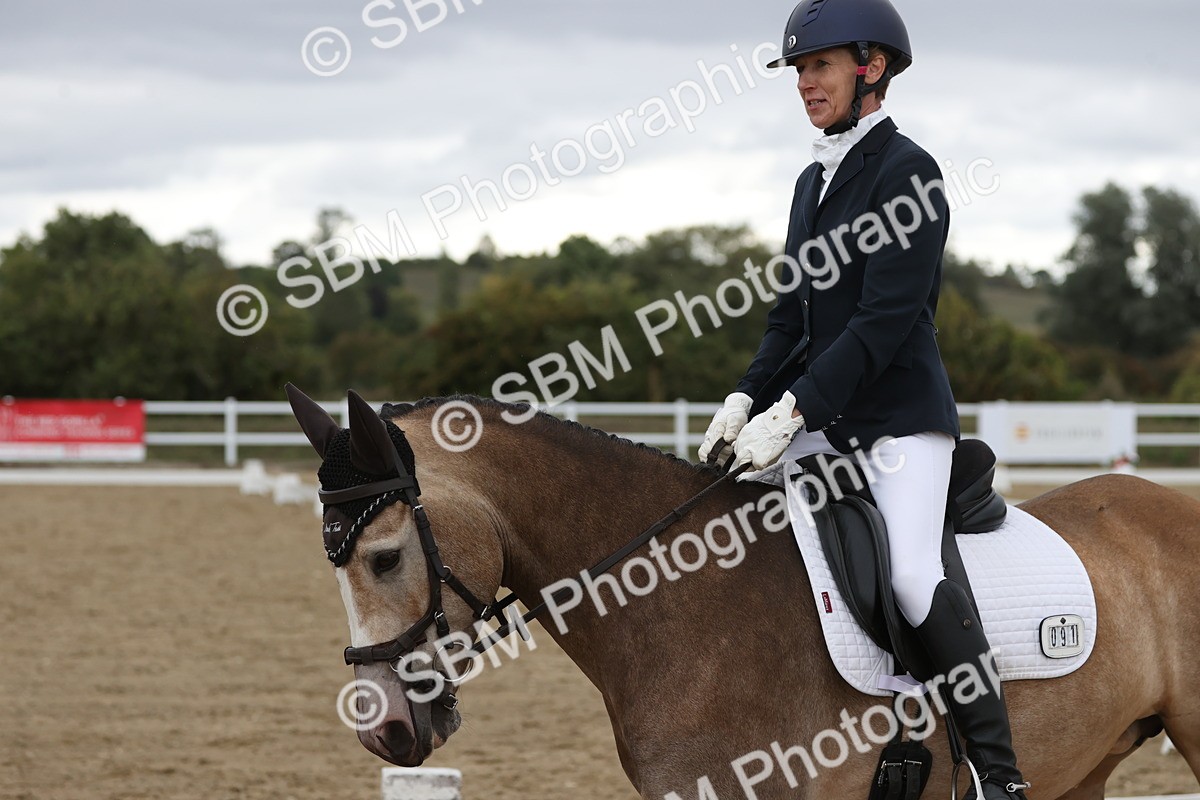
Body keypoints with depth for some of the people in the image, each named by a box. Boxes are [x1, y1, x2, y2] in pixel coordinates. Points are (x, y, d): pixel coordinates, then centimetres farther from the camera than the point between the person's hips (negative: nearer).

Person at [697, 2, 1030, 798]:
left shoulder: (908, 173, -11)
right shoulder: (815, 183, 15)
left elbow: (885, 320, -19)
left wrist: (792, 410, -24)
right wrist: (746, 401, -1)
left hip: (902, 418, -9)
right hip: (822, 423, 9)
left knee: (913, 573, -26)